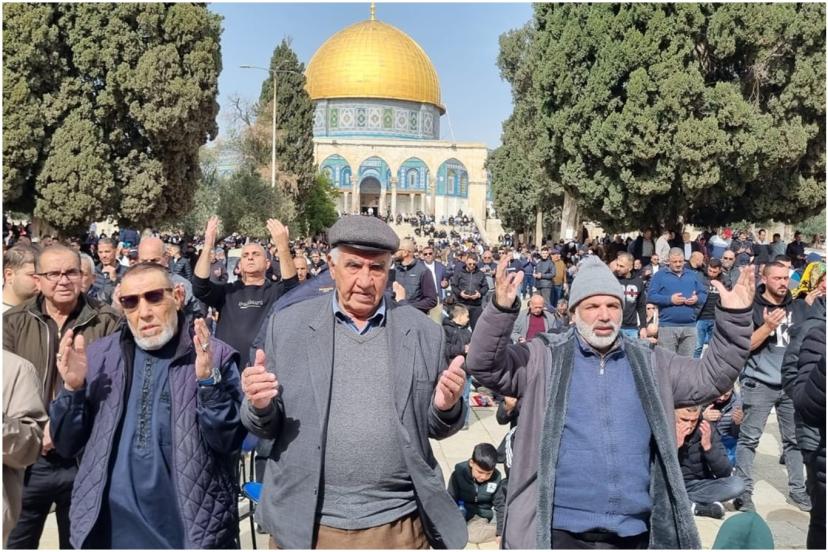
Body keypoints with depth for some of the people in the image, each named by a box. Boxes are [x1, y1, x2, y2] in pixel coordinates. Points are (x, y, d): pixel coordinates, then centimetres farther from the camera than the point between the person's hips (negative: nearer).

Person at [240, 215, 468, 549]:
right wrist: (260, 405, -17)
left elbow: (436, 429, 6)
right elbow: (265, 426, 4)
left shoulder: (424, 331, 0)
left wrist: (446, 406, -15)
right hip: (305, 524, 0)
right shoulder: (287, 325, -2)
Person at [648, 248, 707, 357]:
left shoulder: (692, 275, 16)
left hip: (690, 326, 4)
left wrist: (697, 299, -9)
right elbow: (650, 296, -6)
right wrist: (670, 299, -16)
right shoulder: (660, 275, 3)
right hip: (667, 325, -4)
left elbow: (704, 293, 14)